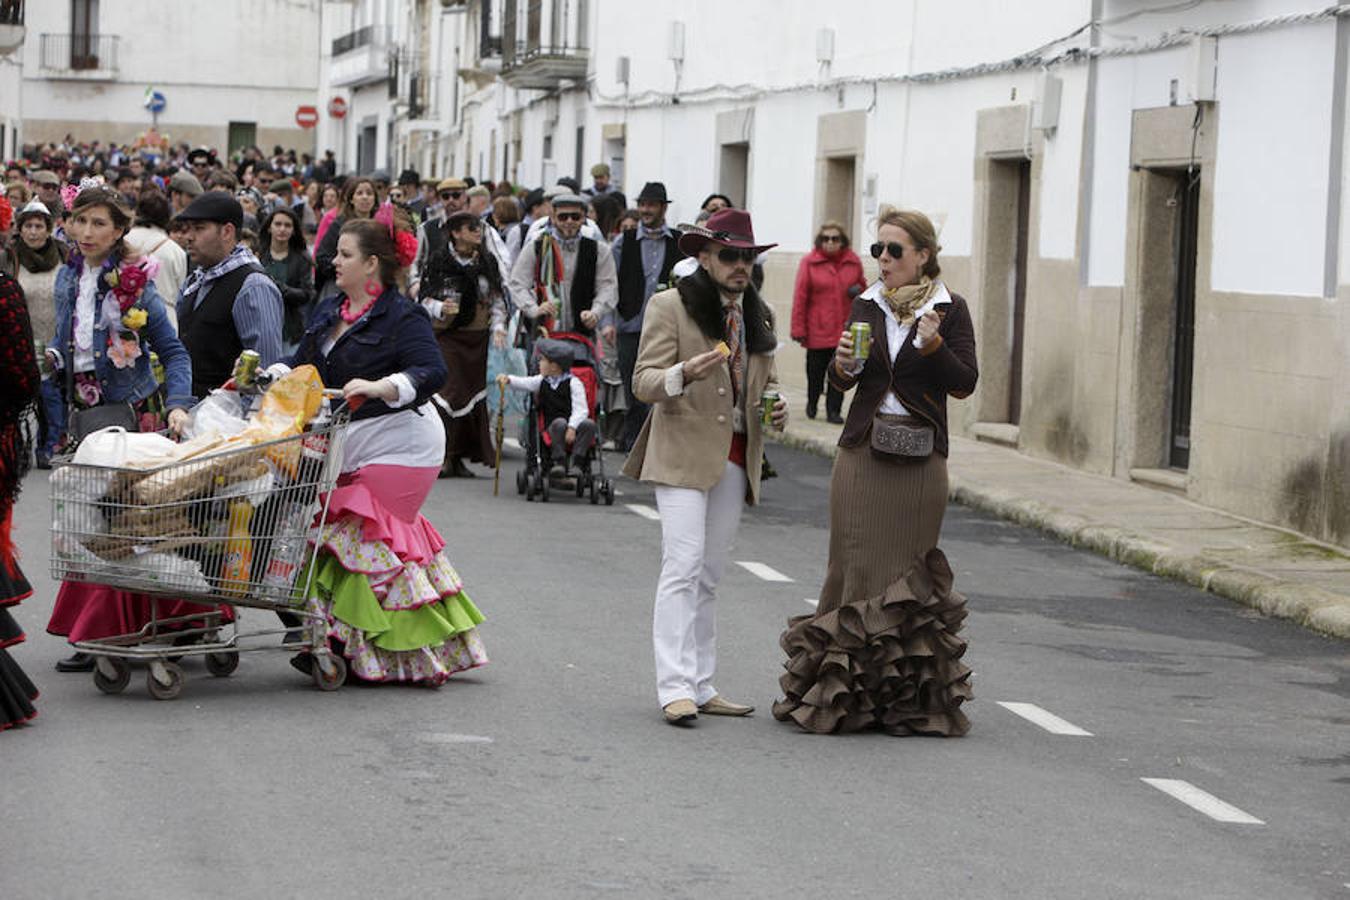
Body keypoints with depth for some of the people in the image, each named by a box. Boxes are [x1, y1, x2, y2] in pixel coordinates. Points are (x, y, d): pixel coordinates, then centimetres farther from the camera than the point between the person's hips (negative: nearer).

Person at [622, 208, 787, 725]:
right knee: (683, 567, -14)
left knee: (708, 577, 9)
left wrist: (775, 407, 4)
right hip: (683, 454, -6)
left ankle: (701, 686, 12)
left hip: (735, 458, 6)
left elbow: (766, 379, 27)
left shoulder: (758, 315, 16)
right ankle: (675, 687, -16)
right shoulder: (670, 307, -2)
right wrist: (684, 374, -28)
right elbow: (644, 383, -7)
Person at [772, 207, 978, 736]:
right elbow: (843, 382, 12)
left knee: (910, 569, -1)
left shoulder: (950, 310, 0)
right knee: (857, 564, 1)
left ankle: (908, 696, 6)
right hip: (862, 453, 3)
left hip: (919, 459, -3)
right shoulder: (868, 306, 9)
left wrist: (933, 345, -20)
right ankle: (844, 688, 7)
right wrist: (843, 364, -10)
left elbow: (964, 384, -5)